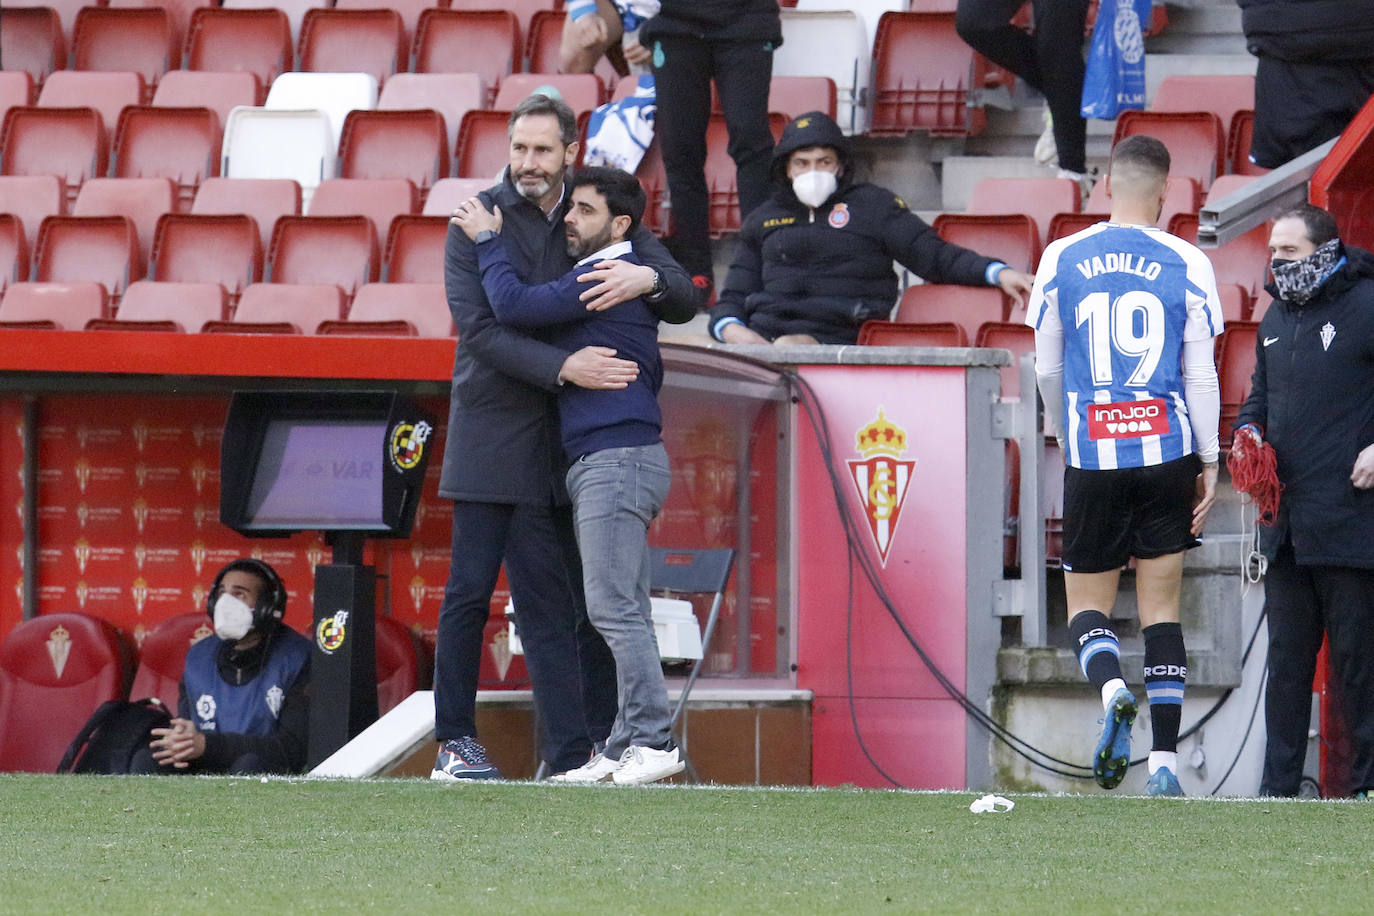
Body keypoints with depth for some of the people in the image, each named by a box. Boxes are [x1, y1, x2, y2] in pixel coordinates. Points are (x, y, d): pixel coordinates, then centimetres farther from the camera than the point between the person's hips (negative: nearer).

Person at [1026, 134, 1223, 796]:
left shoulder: (1062, 259, 2)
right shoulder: (1187, 266, -2)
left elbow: (1047, 369, 9)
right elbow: (1200, 377, -2)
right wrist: (1209, 462, 7)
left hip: (1091, 454, 0)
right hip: (1167, 451, 0)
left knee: (1088, 604, 10)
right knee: (1160, 609, 7)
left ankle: (1112, 690, -22)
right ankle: (1164, 763, 1)